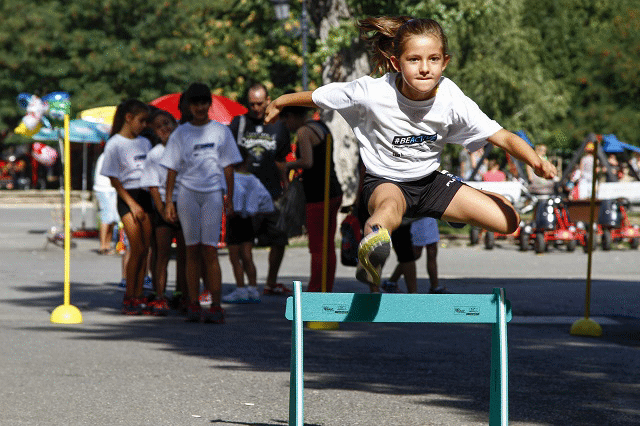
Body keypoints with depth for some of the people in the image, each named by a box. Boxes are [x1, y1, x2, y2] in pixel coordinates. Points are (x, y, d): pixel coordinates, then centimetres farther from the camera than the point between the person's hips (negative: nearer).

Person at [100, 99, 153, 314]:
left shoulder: (144, 143, 15)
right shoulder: (114, 144, -3)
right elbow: (114, 180, -5)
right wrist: (132, 204, -11)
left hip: (145, 196, 6)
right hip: (127, 198, -6)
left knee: (145, 250, 0)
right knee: (137, 249, -11)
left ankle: (138, 297, 5)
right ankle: (128, 299, -4)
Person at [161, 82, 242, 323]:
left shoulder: (221, 131, 9)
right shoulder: (180, 133, 10)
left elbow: (228, 167, 11)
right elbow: (172, 169, 10)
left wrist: (230, 199, 5)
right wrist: (168, 201, 3)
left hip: (213, 193, -1)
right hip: (187, 192, 1)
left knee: (209, 249, -9)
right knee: (192, 250, 1)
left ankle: (216, 306, -10)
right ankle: (193, 305, 4)